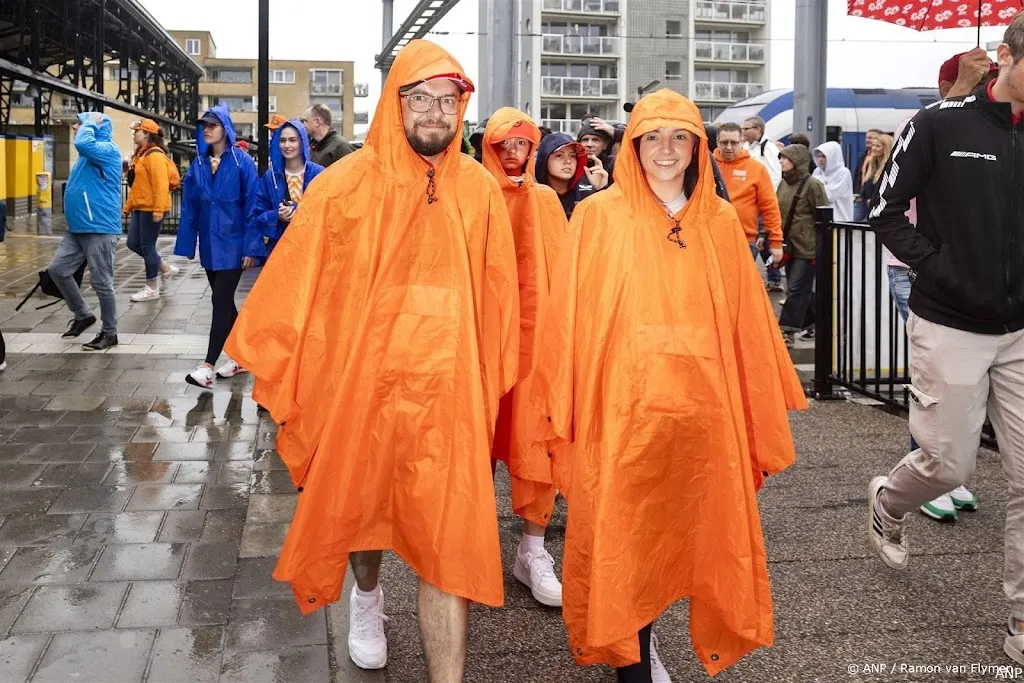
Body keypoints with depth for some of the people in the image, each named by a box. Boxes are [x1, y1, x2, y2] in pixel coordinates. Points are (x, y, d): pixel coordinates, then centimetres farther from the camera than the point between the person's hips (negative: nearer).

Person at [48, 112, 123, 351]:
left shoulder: (108, 150, -13)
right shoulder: (90, 155, 16)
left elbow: (83, 143, -31)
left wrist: (90, 122, -16)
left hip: (100, 228, -10)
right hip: (78, 228, 10)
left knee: (101, 282, -2)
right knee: (57, 269, 10)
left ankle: (110, 333, 11)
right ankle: (83, 315, 25)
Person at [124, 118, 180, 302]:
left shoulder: (155, 155, -15)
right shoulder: (140, 154, 16)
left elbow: (161, 185, -22)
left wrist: (158, 210, -25)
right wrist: (128, 206, 22)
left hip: (151, 209, -10)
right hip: (139, 207, 10)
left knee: (147, 246, -3)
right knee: (133, 243, 11)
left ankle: (152, 288, 9)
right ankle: (166, 269, 25)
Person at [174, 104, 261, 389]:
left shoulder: (241, 161, -8)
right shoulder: (198, 164, 6)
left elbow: (252, 205, -10)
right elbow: (189, 206, 7)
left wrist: (251, 247, -15)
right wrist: (187, 244, 4)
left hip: (232, 243, -6)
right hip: (209, 244, 6)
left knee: (221, 300, -7)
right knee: (224, 301, 11)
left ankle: (208, 365, -7)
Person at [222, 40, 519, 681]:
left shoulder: (480, 189, -1)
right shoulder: (346, 184, -7)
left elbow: (497, 296, 5)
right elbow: (294, 282, -3)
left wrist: (492, 383, 9)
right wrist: (271, 363, 0)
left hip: (447, 393, 0)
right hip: (359, 385, 1)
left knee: (448, 538, -4)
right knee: (359, 506, 22)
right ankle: (367, 595, 55)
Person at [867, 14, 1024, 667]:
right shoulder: (941, 124, -8)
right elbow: (887, 214, -7)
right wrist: (941, 270, -16)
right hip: (950, 329, -4)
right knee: (950, 464, 4)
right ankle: (889, 501, 41)